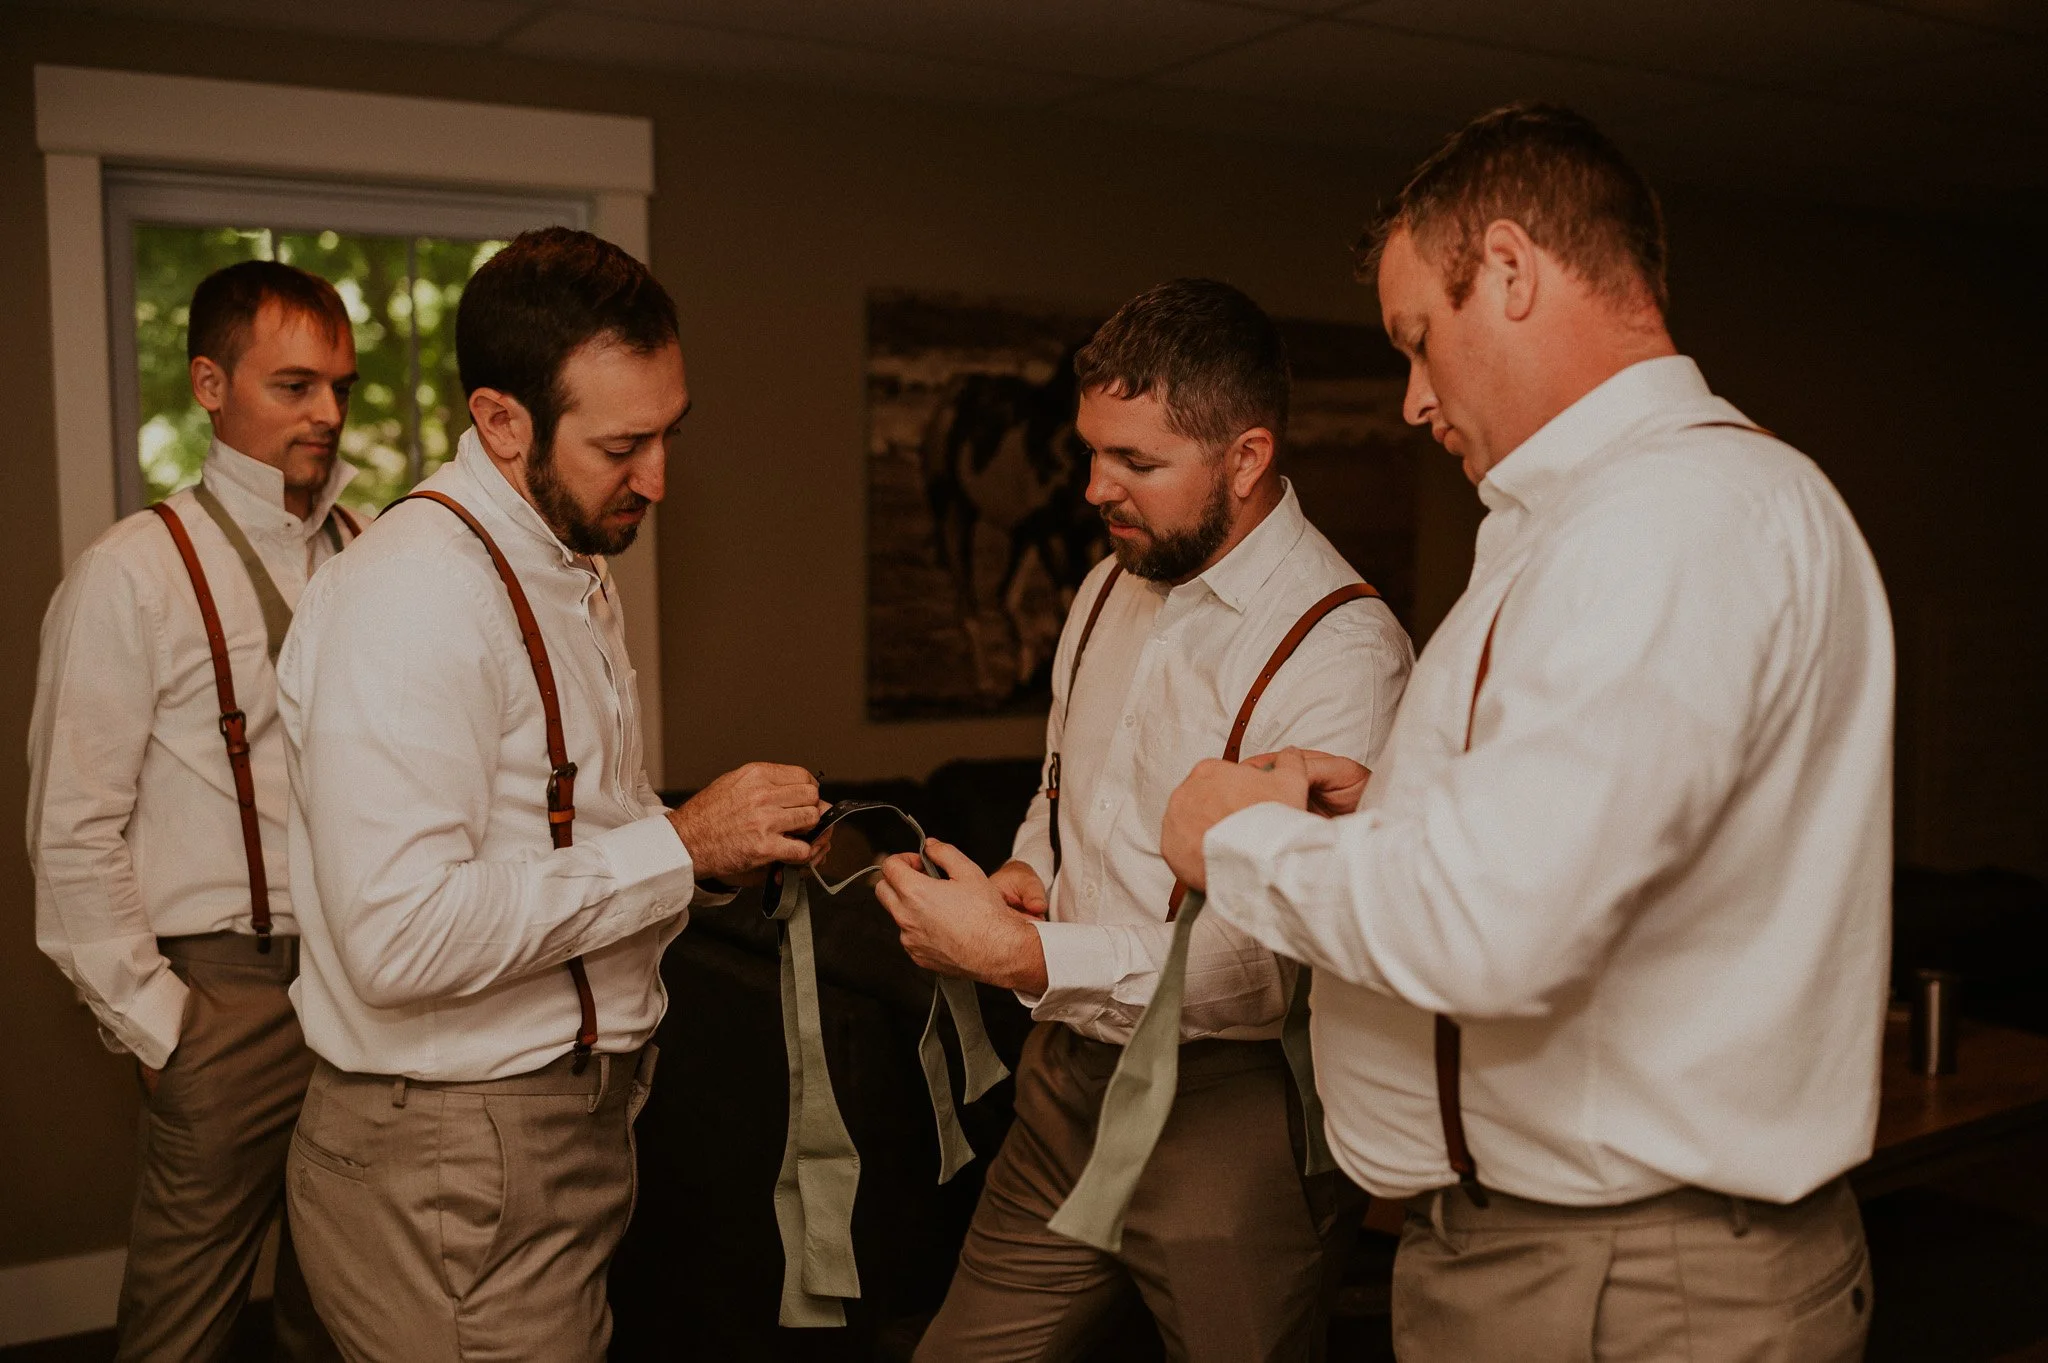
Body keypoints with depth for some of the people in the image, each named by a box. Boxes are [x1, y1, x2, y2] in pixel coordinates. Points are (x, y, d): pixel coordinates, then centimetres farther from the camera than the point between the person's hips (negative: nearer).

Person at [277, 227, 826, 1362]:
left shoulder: (574, 571, 12)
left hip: (571, 1127, 9)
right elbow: (402, 937, -30)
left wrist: (727, 841, 3)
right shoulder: (415, 594, -22)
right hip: (453, 1171, -9)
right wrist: (677, 846, -22)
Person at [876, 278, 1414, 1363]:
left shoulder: (1345, 652, -19)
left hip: (1231, 1115, -7)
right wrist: (1027, 873, 0)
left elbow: (1290, 958, -25)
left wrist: (1027, 960, -24)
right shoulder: (1110, 590, 7)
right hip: (1070, 1076, 7)